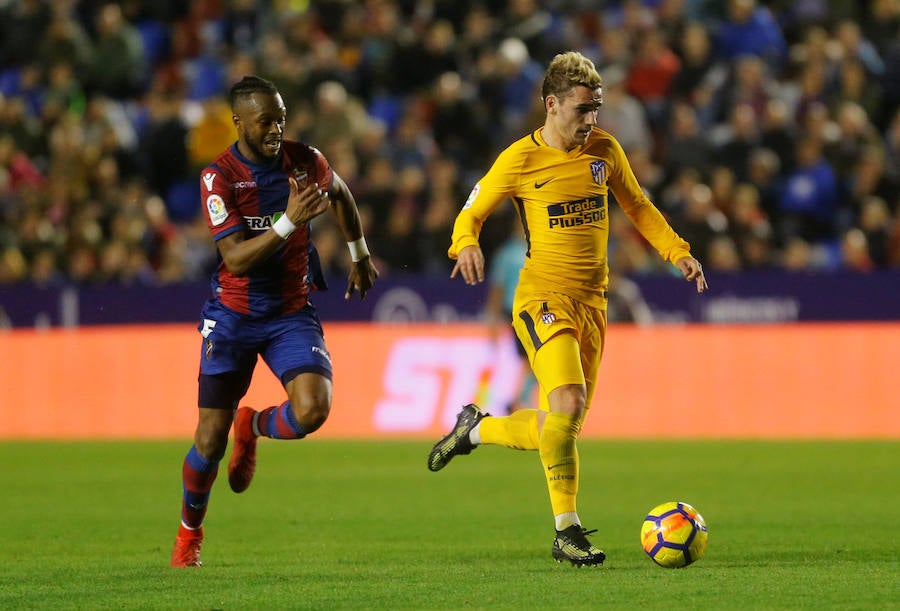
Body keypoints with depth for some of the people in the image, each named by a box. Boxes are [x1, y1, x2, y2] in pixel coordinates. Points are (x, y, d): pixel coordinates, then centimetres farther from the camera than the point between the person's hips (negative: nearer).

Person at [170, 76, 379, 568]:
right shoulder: (219, 177, -14)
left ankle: (253, 427, 14)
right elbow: (236, 259, -22)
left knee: (312, 409, -22)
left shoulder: (305, 161, -4)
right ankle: (189, 531, 25)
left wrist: (359, 255, 26)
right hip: (233, 314, -2)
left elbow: (340, 194, 21)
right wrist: (290, 222, -32)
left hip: (292, 312, 2)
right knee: (211, 436, -2)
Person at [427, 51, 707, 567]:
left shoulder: (604, 150, 6)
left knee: (560, 430, 7)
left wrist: (677, 251, 8)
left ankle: (476, 428, 35)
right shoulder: (520, 160, -7)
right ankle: (568, 530, -18)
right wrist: (466, 244, -20)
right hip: (543, 297, -6)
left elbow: (637, 207, 20)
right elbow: (472, 213, 2)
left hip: (592, 301, 6)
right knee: (568, 401, -26)